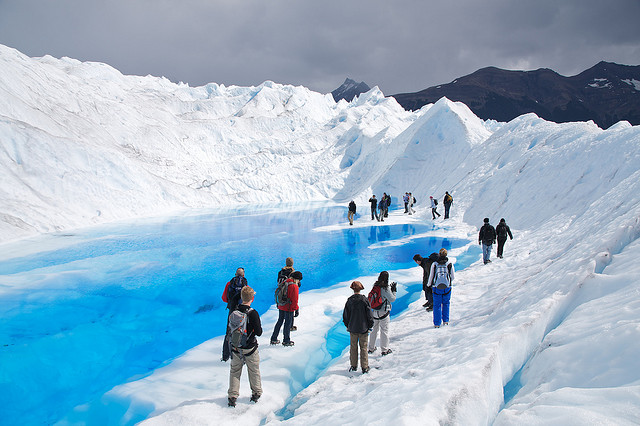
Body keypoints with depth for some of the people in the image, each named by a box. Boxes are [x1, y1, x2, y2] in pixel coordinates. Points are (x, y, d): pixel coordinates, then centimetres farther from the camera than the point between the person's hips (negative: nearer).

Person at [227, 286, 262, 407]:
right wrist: (259, 328, 2)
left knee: (234, 371, 16)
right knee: (254, 371, 16)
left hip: (236, 348, 3)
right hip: (250, 348, -3)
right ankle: (256, 393, 29)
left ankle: (232, 396, 14)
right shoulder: (253, 313, -22)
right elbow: (259, 333, -19)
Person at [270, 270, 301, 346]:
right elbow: (295, 299, -19)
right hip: (289, 309, -8)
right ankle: (286, 341, 16)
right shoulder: (294, 286, -19)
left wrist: (278, 304, 24)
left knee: (279, 322, 18)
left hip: (281, 307, 8)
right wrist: (296, 309, -10)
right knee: (288, 324, 5)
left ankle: (273, 339, 24)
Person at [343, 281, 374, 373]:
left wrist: (348, 326, 17)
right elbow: (369, 314, -8)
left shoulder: (349, 301, -5)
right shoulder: (364, 300, -11)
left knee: (353, 347, 13)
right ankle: (365, 367, 6)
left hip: (352, 328, 2)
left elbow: (345, 315, 3)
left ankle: (354, 366, 20)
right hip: (363, 328, -2)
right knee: (363, 348, 4)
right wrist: (370, 326, 5)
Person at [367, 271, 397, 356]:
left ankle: (371, 348, 27)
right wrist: (393, 290, -1)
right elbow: (392, 299, -12)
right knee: (384, 330, 6)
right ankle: (384, 350, 13)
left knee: (374, 329, 17)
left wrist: (390, 288, 10)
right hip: (383, 312, -6)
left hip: (374, 312, 6)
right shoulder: (385, 288, -19)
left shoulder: (375, 286, -1)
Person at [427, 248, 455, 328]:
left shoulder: (434, 264, -6)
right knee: (446, 303, 21)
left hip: (436, 287, -1)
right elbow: (453, 276, 5)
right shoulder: (450, 264, -4)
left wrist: (429, 284, 19)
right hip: (447, 287, 1)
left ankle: (437, 323, 10)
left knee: (437, 305, 9)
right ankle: (445, 320, 24)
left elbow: (431, 276, 0)